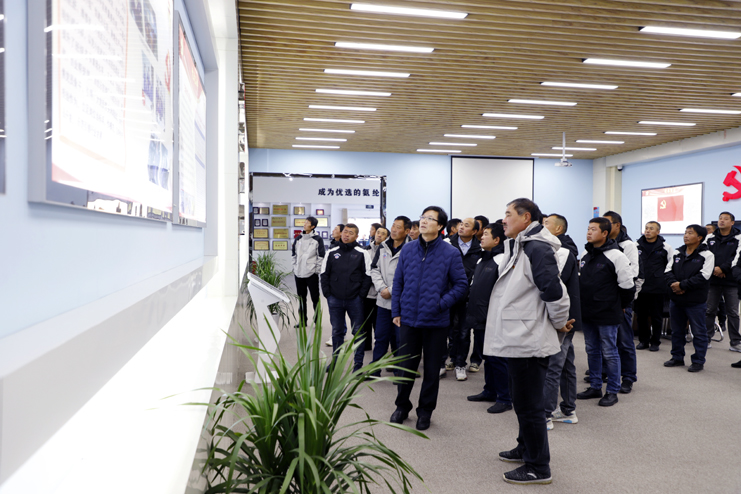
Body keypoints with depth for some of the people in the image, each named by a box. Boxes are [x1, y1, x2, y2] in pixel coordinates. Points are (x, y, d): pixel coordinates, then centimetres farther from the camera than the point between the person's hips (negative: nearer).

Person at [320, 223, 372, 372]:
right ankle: (336, 360, 25)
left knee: (358, 331, 4)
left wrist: (361, 295, -8)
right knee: (337, 331, 12)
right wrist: (327, 293, 1)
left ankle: (358, 363, 14)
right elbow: (324, 274, 10)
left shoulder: (362, 253, -1)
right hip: (335, 299, 2)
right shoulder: (331, 253, 7)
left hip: (355, 300, -2)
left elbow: (367, 276, -1)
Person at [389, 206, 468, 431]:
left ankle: (425, 410, 29)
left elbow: (461, 284, -2)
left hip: (436, 321, -2)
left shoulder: (450, 253, -7)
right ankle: (402, 406, 34)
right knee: (406, 366, 13)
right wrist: (396, 311, 3)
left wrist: (442, 303, -12)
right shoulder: (408, 249, 2)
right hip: (408, 319, 2)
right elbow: (398, 282, 7)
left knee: (432, 370, 11)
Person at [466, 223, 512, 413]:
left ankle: (504, 398, 7)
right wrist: (472, 310, 22)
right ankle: (489, 392, 29)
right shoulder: (482, 260, 17)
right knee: (487, 357, 18)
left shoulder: (502, 260, -13)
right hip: (479, 318, 9)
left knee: (497, 359, -2)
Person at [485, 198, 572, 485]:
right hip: (517, 339, 10)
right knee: (522, 400, 22)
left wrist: (560, 322, -8)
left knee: (528, 405, 0)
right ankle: (526, 449, 38)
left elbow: (554, 291, -24)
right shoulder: (518, 248, 15)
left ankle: (538, 467, 13)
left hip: (528, 341, -10)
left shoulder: (537, 248, -18)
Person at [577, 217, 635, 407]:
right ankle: (595, 387, 28)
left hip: (607, 315, -7)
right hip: (587, 313, 7)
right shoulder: (584, 255, 8)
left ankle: (612, 391, 15)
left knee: (609, 353, 3)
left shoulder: (616, 256, -14)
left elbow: (627, 285, -11)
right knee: (592, 351, 15)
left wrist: (621, 306, -1)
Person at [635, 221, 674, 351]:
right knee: (641, 316, 8)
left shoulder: (666, 247, 1)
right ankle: (643, 340, 20)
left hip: (658, 288, -2)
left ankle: (655, 342, 17)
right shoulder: (636, 246, 4)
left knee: (656, 316, 6)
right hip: (640, 287, 2)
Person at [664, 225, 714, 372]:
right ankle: (677, 358, 28)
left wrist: (682, 285, -19)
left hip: (696, 302, -6)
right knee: (676, 331, 15)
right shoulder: (677, 253, 9)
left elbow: (703, 277, -17)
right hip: (676, 299, 6)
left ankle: (698, 361, 15)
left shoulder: (706, 255, -8)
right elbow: (668, 271, 4)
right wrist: (674, 284, -16)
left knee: (698, 332, 4)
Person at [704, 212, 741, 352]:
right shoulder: (710, 238, 9)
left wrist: (722, 268, -16)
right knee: (709, 311, 7)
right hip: (712, 280, 2)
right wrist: (713, 269, -10)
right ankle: (706, 339, 15)